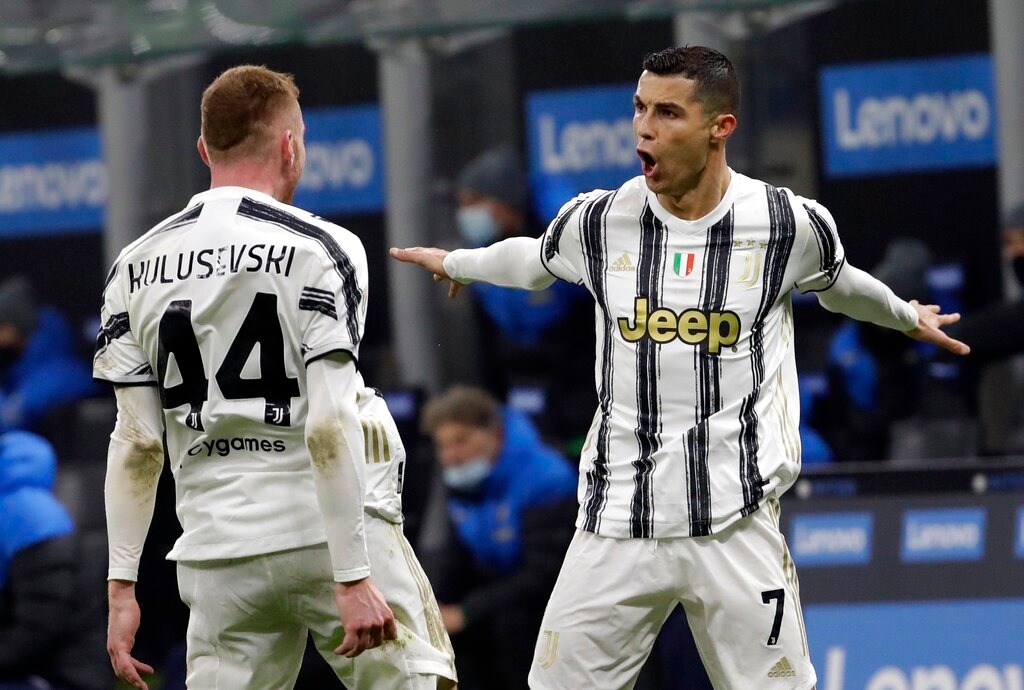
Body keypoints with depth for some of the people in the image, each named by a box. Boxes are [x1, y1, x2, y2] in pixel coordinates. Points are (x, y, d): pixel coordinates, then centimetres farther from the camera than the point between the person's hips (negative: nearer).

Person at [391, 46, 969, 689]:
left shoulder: (792, 225, -3)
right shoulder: (598, 221, 0)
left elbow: (840, 285, 21)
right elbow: (531, 260, 24)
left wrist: (907, 317, 38)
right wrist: (455, 262, 41)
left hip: (737, 526, -1)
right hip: (616, 528, 2)